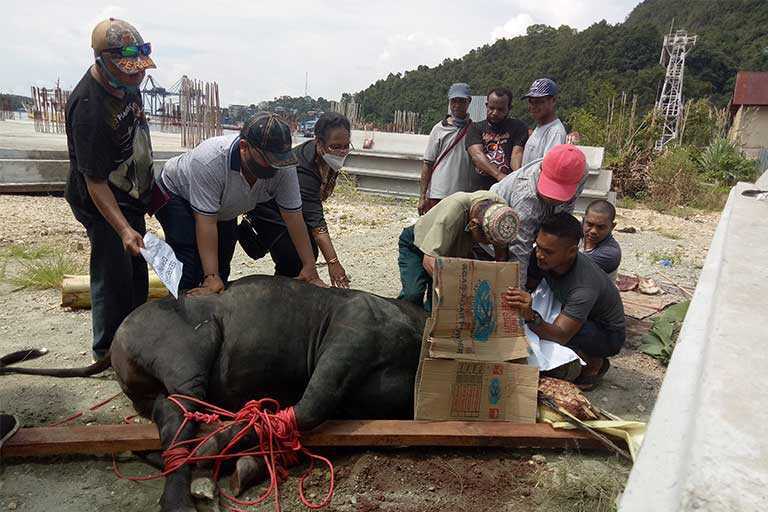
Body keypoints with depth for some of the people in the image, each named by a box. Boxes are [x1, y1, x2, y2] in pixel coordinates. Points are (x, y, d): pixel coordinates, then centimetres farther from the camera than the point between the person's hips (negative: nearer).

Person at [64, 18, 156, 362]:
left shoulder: (126, 84, -4)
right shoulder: (89, 109, -31)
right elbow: (95, 183, -27)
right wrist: (124, 229, -34)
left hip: (132, 194, 9)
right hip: (102, 204, -9)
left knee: (137, 269, 18)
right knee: (113, 275, 0)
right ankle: (107, 352, 20)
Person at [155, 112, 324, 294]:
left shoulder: (283, 167, -29)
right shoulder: (210, 160, -42)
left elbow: (293, 216, -22)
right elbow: (206, 222, -39)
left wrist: (310, 268, -22)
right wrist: (211, 278, -39)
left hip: (224, 208, 5)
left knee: (222, 267, 5)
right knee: (190, 266, -19)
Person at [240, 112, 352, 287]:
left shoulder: (328, 156, -16)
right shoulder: (304, 169, -40)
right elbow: (315, 221, -44)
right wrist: (333, 262, -49)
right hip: (270, 212, -8)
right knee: (293, 263, -18)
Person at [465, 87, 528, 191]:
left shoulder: (518, 127, 11)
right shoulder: (476, 128, 12)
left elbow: (517, 153, -5)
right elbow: (477, 155, -5)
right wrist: (499, 175, -21)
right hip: (480, 189, 1)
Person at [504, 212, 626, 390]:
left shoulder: (585, 286, -39)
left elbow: (561, 335, -42)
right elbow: (527, 285, -8)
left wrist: (530, 316, -59)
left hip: (609, 334, -6)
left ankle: (596, 363, -4)